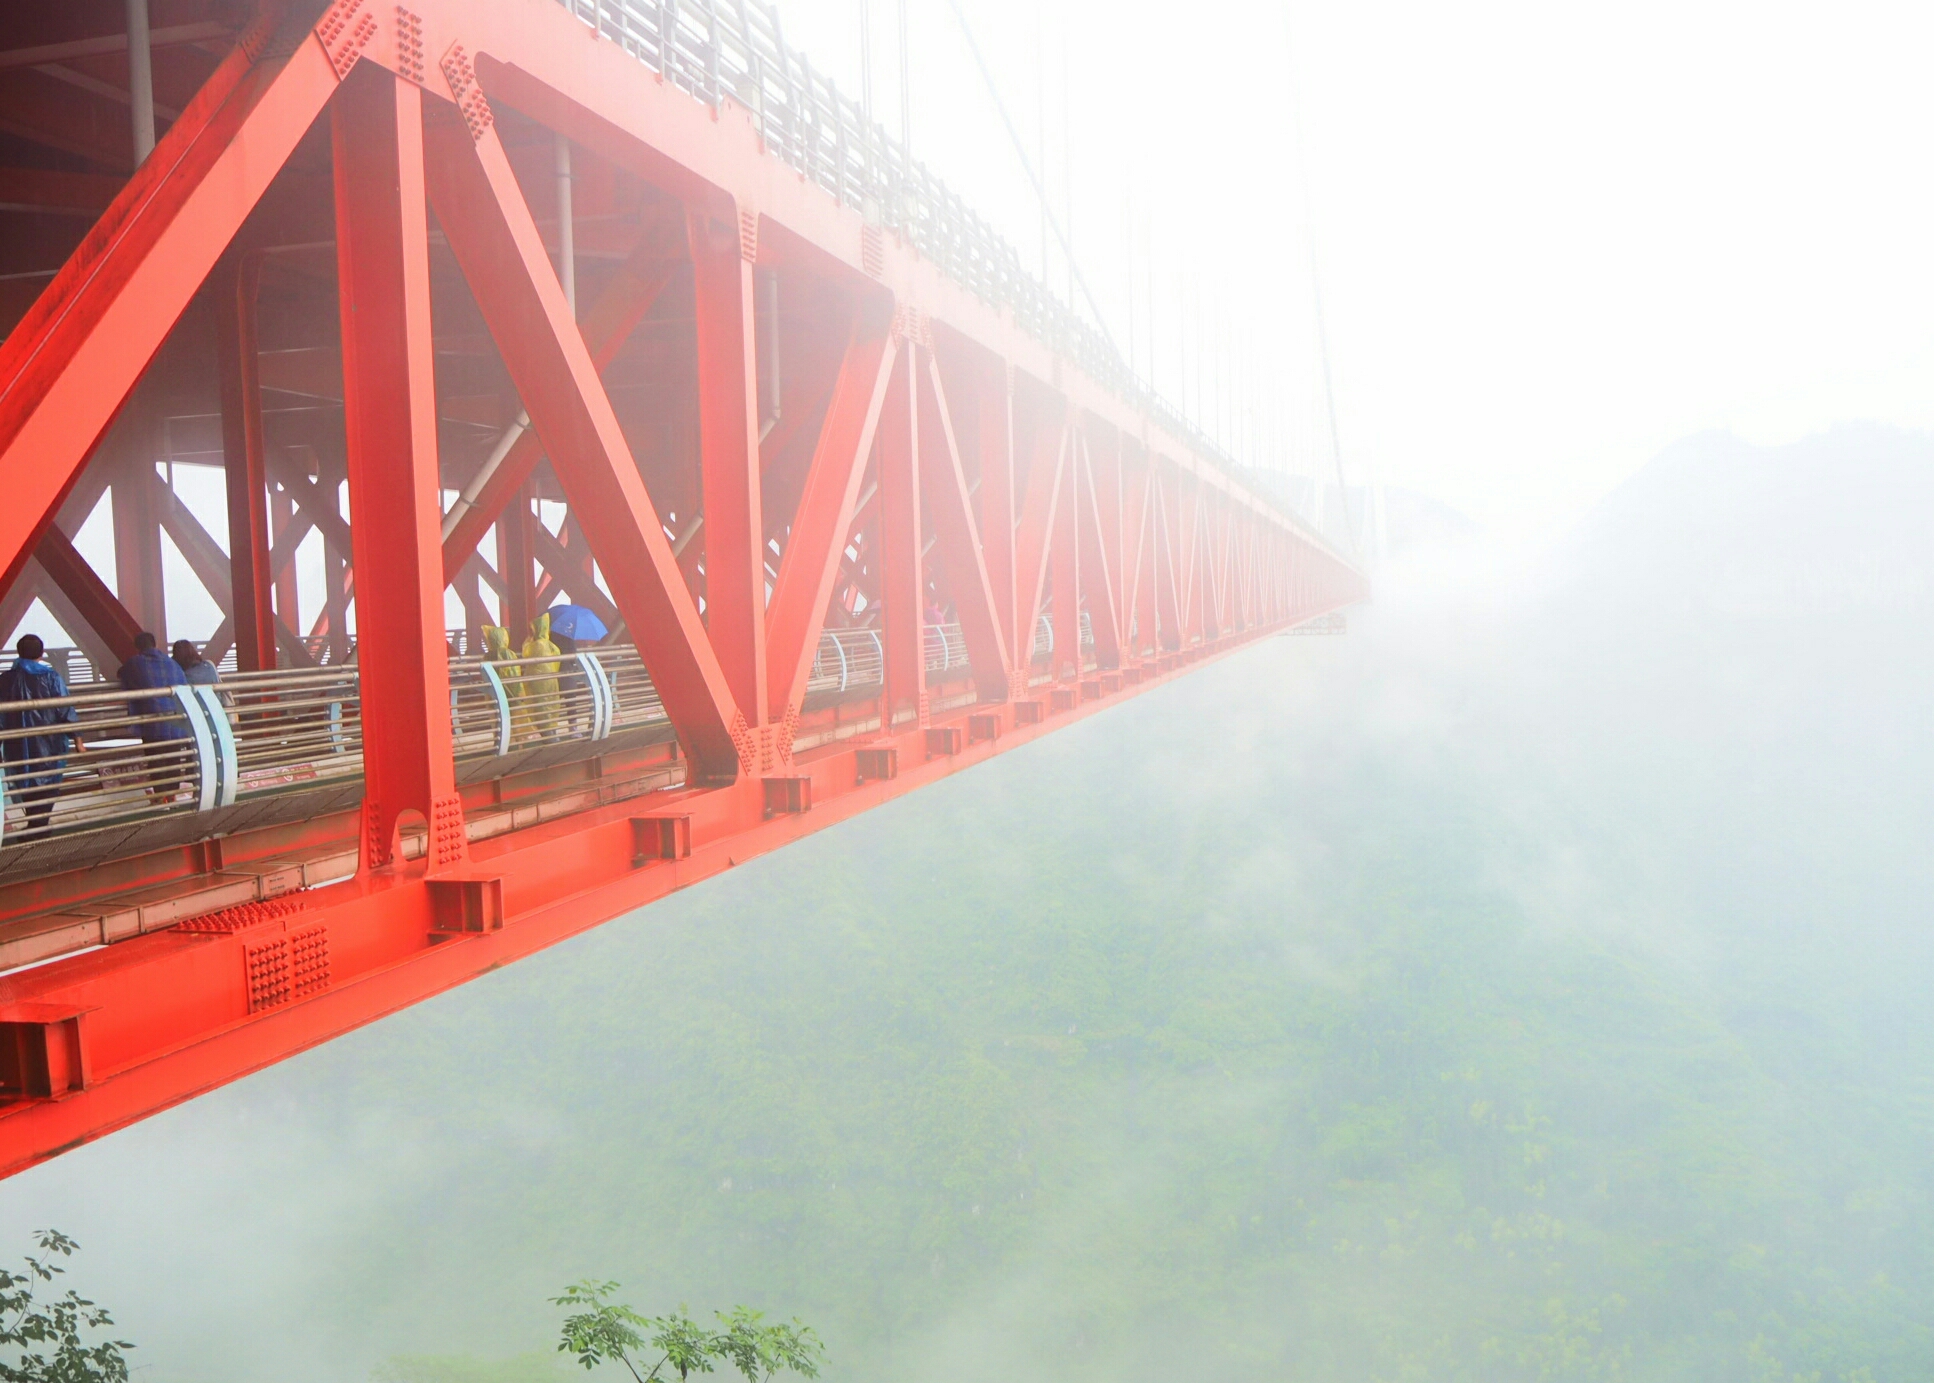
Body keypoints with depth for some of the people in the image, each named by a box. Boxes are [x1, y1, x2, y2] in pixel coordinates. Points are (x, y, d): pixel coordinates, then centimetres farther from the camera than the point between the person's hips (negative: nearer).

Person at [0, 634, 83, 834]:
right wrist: (77, 738, -1)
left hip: (18, 747, 2)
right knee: (47, 786, 7)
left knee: (26, 786, 16)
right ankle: (39, 826, 1)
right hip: (48, 745, -2)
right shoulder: (51, 678, -9)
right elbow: (66, 711, -9)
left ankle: (34, 825, 22)